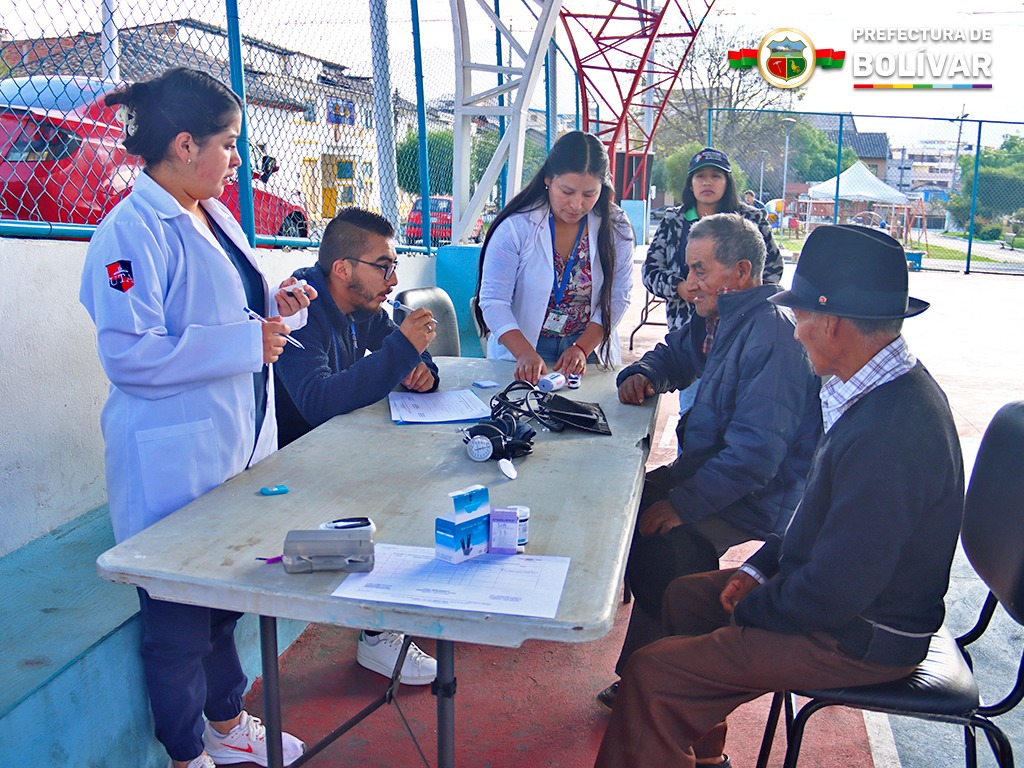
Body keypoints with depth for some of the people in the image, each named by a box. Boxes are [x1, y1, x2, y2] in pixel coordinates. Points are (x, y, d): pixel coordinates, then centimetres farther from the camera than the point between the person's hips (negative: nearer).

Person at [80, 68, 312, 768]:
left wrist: (274, 305, 3)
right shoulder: (132, 230, -17)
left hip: (237, 444, 9)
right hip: (175, 459, -8)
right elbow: (127, 353, -24)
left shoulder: (215, 216, 11)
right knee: (180, 619, 8)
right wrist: (247, 341, -23)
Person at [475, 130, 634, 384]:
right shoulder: (516, 227, -11)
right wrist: (526, 354, -25)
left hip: (589, 348, 2)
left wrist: (581, 349, -13)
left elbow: (617, 298, -1)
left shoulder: (616, 228, -2)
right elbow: (494, 301, -12)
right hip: (519, 356, -1)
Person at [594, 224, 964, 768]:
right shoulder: (893, 390, 1)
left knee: (653, 673, -15)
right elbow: (826, 511, 11)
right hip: (847, 596, 10)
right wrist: (761, 567, 5)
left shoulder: (887, 435, -33)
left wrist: (750, 607, -12)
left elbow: (834, 591, -29)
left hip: (856, 639, -10)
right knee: (685, 595, 20)